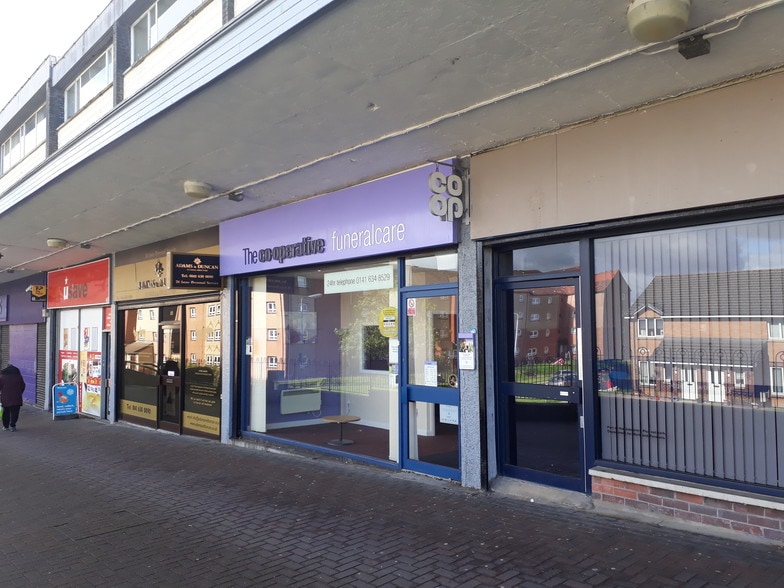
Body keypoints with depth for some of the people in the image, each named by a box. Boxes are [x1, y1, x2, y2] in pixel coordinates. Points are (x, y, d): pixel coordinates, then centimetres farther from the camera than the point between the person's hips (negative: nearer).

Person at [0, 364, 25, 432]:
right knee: (14, 413, 3)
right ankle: (12, 426, 0)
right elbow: (23, 386, 8)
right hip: (16, 398, 0)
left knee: (6, 412, 12)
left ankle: (5, 426, 16)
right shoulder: (18, 376, 4)